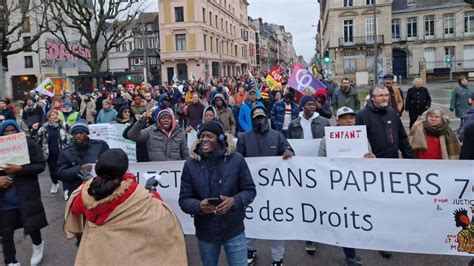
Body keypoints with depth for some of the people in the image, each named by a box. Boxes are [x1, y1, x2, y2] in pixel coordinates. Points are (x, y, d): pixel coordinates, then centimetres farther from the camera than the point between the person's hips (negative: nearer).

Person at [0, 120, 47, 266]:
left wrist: (19, 169, -21)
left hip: (27, 194, -2)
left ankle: (38, 245, 41)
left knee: (32, 224, 8)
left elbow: (41, 165, -7)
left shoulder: (30, 144, -4)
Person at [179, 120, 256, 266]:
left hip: (234, 230, -1)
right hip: (205, 233, 2)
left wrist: (234, 201, -23)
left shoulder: (236, 159, -10)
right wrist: (199, 205, -25)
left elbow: (250, 190, -4)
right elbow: (184, 200, -4)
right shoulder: (191, 164, -7)